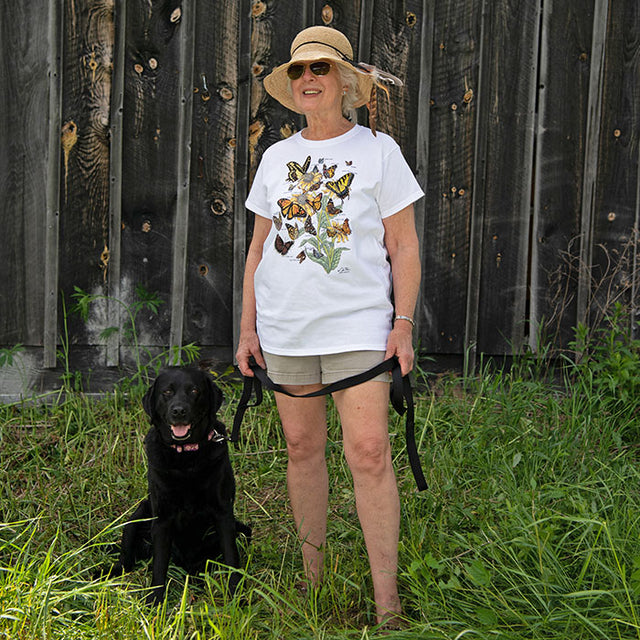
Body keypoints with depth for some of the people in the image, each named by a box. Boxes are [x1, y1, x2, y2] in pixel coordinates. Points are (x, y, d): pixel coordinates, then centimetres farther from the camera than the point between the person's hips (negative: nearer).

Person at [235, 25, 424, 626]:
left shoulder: (378, 151, 1)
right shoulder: (276, 158, 11)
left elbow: (404, 246, 1)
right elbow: (258, 247, 15)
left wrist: (403, 323, -6)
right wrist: (247, 326, 10)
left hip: (358, 324, -4)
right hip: (285, 328, 4)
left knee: (369, 451, -11)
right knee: (301, 447, 9)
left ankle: (387, 601, -6)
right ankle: (312, 576, 22)